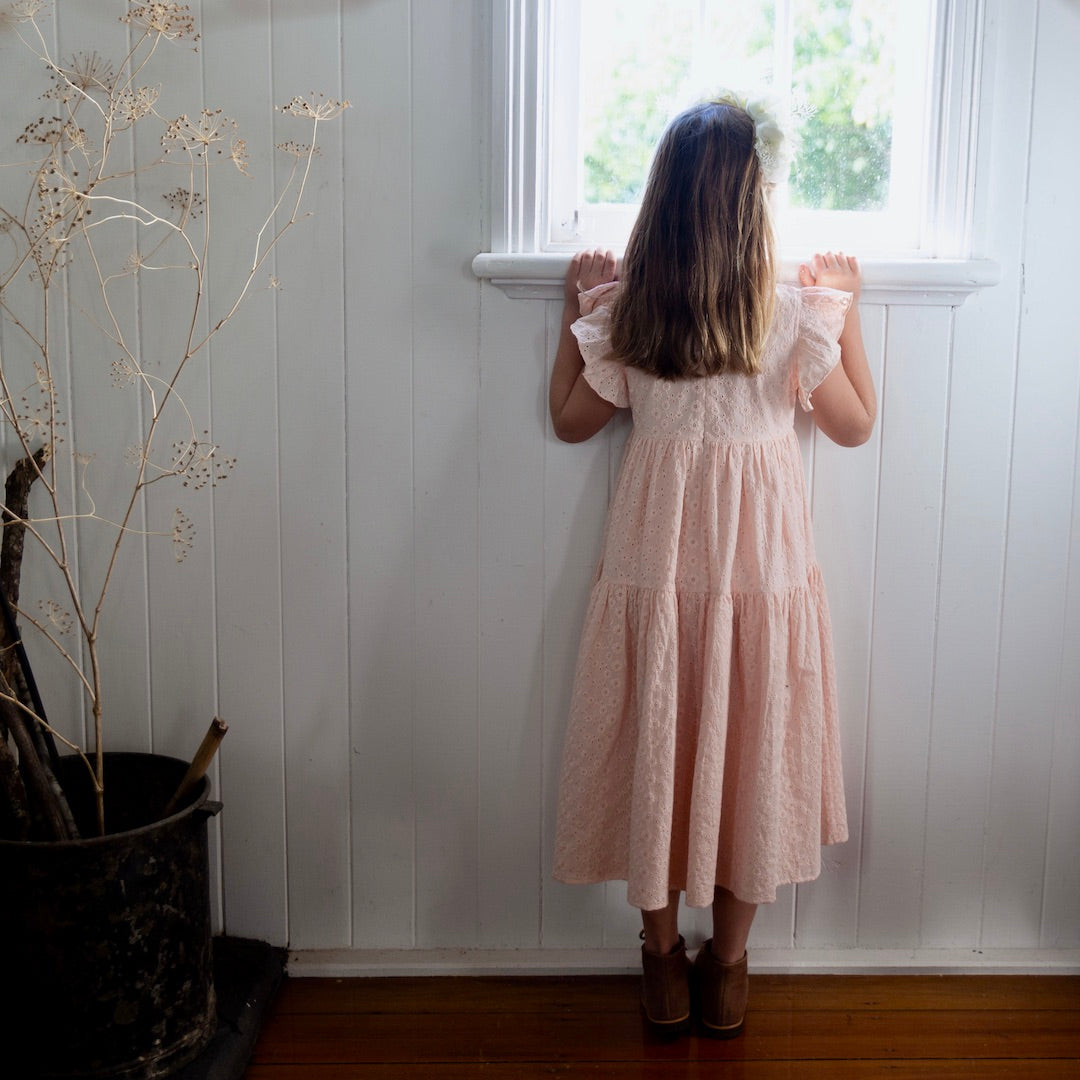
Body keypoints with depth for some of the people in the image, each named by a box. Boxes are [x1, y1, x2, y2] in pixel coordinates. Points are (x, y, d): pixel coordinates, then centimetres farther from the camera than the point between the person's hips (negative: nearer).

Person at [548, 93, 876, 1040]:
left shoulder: (625, 308, -7)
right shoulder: (792, 314, -11)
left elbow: (572, 421, 7)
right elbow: (856, 425, 3)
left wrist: (575, 308, 15)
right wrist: (846, 308, 11)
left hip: (655, 560, 1)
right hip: (761, 561, -1)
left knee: (655, 749, 14)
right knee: (748, 751, 13)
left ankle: (664, 962, 28)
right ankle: (726, 969, 27)